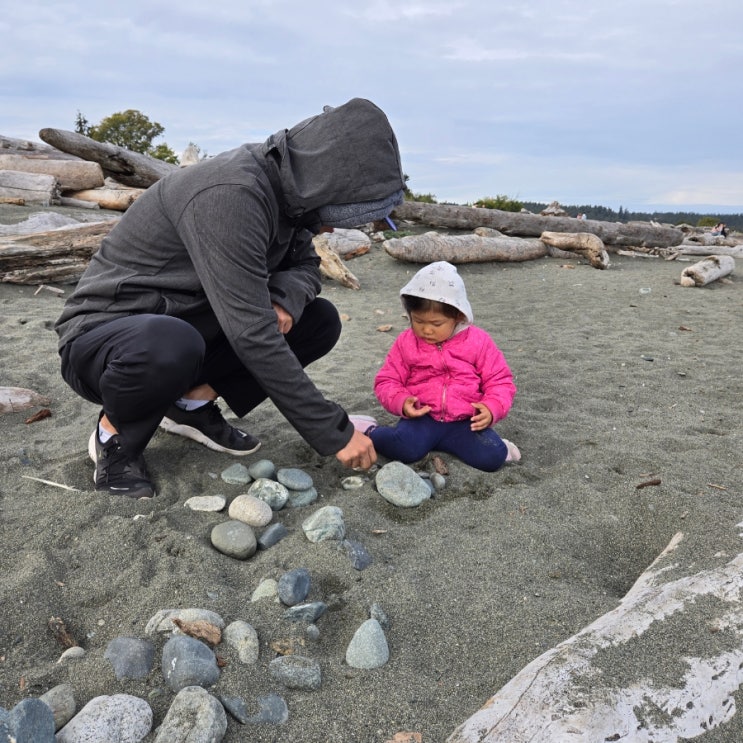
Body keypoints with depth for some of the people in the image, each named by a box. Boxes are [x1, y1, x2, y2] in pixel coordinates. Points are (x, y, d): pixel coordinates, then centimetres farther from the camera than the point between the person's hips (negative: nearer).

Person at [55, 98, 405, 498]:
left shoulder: (285, 189, -5)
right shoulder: (229, 194, -31)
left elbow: (305, 264, 10)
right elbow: (252, 337, -34)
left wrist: (285, 300, -16)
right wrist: (335, 434, -27)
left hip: (188, 324, 8)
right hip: (103, 334, -7)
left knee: (320, 321, -2)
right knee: (171, 347, -42)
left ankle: (194, 403, 4)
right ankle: (115, 434, -8)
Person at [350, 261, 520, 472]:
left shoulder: (478, 341, 0)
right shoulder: (405, 342, 2)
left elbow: (500, 380, 5)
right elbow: (387, 381, 7)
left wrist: (492, 408, -15)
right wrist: (401, 402, -15)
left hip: (465, 422, 0)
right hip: (421, 418, 0)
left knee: (491, 457, -25)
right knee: (404, 449, -31)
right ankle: (369, 432, -2)